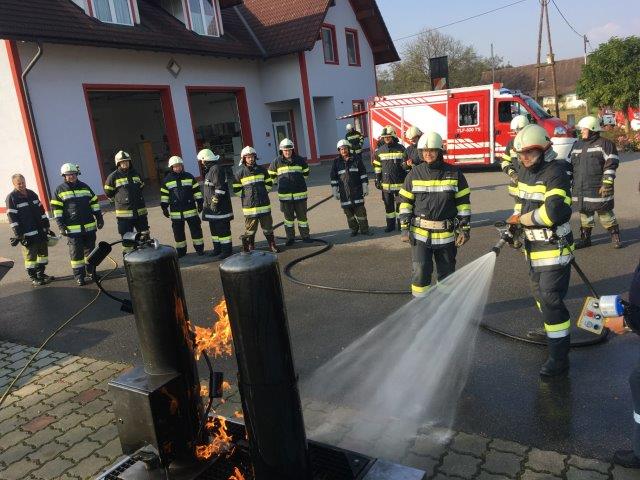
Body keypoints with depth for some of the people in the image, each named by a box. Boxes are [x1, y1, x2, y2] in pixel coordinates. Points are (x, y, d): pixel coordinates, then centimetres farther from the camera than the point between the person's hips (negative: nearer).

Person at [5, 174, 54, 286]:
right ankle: (33, 278, 9)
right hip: (27, 234, -7)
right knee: (30, 255, -1)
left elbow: (42, 211, 17)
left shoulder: (32, 194, 12)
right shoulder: (11, 198, -8)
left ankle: (41, 273, 26)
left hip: (41, 231, 7)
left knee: (43, 252, 13)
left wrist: (47, 226, 13)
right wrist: (18, 235, -15)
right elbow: (12, 218, -11)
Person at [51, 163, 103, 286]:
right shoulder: (60, 190, 1)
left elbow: (94, 203, 14)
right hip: (72, 228, -3)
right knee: (76, 252, 0)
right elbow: (57, 209, -2)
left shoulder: (85, 187, 11)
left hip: (89, 226, 4)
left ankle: (91, 271, 25)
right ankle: (79, 275, 7)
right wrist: (61, 225, -9)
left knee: (90, 249, 12)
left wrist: (99, 218, 9)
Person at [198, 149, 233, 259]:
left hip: (220, 207, -11)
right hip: (211, 206, 11)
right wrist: (207, 202, 24)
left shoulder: (216, 169, -15)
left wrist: (215, 202, -22)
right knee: (214, 228, 16)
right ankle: (217, 248, 27)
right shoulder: (209, 170, 17)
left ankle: (226, 250, 0)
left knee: (222, 229, -5)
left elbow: (220, 188, -22)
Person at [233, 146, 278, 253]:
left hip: (264, 205, 3)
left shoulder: (262, 170, 5)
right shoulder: (240, 173, -4)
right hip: (249, 207, -3)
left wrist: (263, 193, 8)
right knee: (250, 229, 3)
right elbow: (236, 189, 2)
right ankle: (249, 249, 16)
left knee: (268, 227, 11)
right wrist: (246, 196, 0)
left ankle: (272, 246, 25)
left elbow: (269, 183, 15)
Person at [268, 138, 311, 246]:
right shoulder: (277, 162, -2)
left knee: (302, 215, 8)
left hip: (300, 193, 1)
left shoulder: (300, 160, 1)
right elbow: (272, 175, 13)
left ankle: (305, 236, 20)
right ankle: (290, 238, 17)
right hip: (285, 194, 0)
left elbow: (306, 172, 19)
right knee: (288, 217, 7)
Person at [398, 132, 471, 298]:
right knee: (420, 272, -4)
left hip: (447, 234, 1)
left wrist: (465, 229, -3)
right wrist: (405, 229, -3)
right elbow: (405, 203, 2)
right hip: (420, 234, -1)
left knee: (447, 273, 14)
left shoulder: (454, 173, -2)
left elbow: (464, 203, 1)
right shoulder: (415, 174, -1)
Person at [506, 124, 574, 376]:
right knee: (540, 293, 26)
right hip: (534, 246, 9)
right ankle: (550, 330, 50)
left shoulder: (556, 172, -20)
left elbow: (553, 212, -31)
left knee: (551, 300, -9)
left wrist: (522, 219, -18)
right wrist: (515, 225, 1)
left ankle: (559, 357, 0)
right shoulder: (525, 171, 7)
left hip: (554, 248, -9)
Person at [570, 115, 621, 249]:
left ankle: (615, 236, 14)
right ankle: (585, 238, 21)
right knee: (584, 213, 12)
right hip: (580, 190, 6)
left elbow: (611, 165, -10)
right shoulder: (577, 145, 15)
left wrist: (607, 183, -16)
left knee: (605, 212, 0)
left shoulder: (604, 144, -4)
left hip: (598, 189, -6)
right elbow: (570, 165, 21)